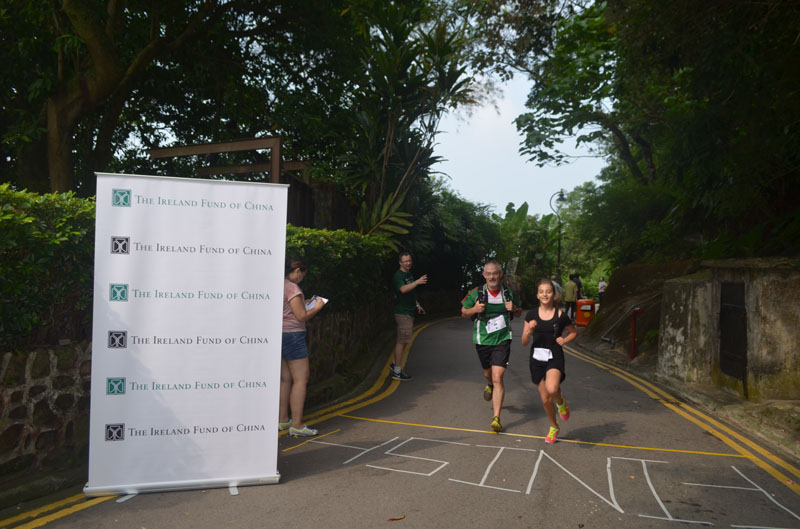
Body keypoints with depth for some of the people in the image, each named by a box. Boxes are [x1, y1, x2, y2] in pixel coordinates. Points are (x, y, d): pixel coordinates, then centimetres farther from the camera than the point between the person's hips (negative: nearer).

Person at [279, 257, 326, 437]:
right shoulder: (292, 288, -14)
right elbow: (301, 316, -16)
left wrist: (303, 305, 19)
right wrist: (317, 307, -1)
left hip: (278, 335, 9)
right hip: (292, 335, -9)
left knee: (285, 379, 15)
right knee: (301, 379, -5)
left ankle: (282, 420, 20)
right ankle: (297, 425, -5)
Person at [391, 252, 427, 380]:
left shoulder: (409, 274, 16)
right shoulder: (398, 275, -14)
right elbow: (403, 289, -33)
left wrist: (417, 305, 21)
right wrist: (417, 282, -43)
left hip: (409, 312, 9)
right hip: (402, 312, -9)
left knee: (402, 341, 15)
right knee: (402, 341, -8)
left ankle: (395, 364, 26)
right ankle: (397, 371, -4)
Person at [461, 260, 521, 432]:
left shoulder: (509, 293, -1)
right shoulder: (476, 293, -6)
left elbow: (519, 312, 15)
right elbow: (463, 313, 4)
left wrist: (514, 309, -9)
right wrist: (474, 310, -18)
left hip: (502, 340, -1)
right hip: (482, 340, 1)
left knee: (498, 378, -12)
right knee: (488, 373, 21)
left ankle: (496, 418, -9)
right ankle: (489, 386, 59)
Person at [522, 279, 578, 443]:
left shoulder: (560, 315, -4)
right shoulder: (531, 315, 0)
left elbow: (574, 332, 14)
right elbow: (524, 342, 0)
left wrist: (564, 340, -5)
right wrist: (529, 331, -20)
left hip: (555, 357, -2)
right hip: (537, 359, 3)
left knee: (552, 389, -30)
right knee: (545, 399, 10)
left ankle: (561, 401, 7)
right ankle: (554, 427, 36)